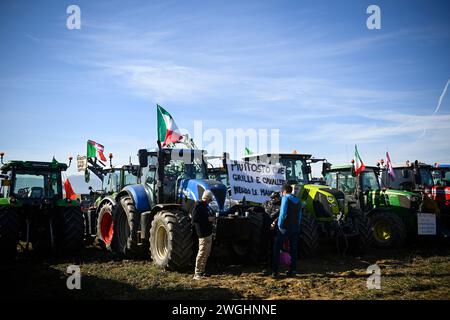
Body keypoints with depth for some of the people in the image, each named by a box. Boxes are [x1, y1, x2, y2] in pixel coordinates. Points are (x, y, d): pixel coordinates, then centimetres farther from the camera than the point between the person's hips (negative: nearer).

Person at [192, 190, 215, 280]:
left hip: (209, 233, 10)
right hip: (203, 234, -10)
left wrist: (211, 218, 11)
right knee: (202, 253, -9)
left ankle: (202, 271, 22)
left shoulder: (205, 206, 16)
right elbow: (194, 219, -21)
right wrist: (208, 219, -18)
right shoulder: (198, 206, -13)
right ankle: (197, 274, -4)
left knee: (207, 254, 14)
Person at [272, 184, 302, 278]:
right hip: (295, 228, 6)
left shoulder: (285, 198, -8)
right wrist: (297, 226, 18)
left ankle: (275, 271, -4)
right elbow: (299, 216, 15)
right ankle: (292, 270, 13)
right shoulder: (297, 201, 14)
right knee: (293, 249, 12)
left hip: (285, 227, -6)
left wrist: (279, 224, -8)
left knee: (277, 249, 0)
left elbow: (283, 213, -17)